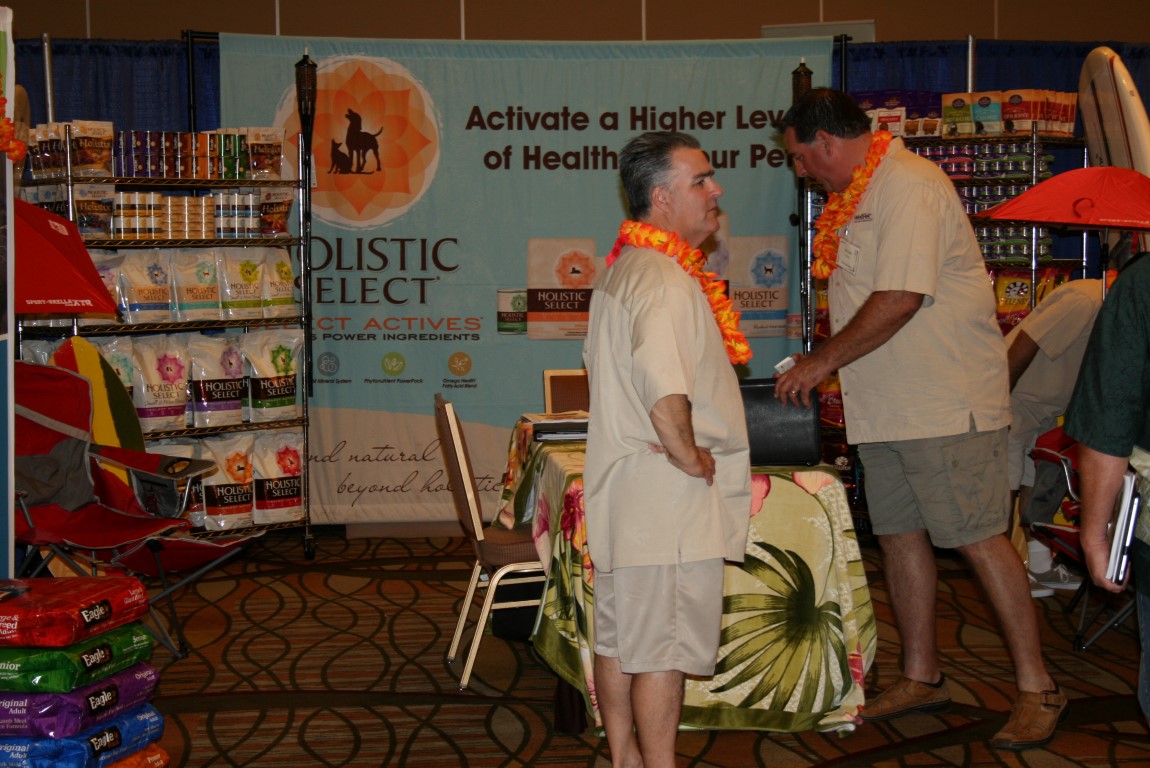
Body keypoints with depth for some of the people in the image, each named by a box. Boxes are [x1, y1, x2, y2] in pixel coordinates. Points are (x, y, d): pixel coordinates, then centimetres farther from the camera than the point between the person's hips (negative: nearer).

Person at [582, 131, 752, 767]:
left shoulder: (619, 270, 14)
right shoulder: (666, 283, -20)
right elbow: (666, 394, -34)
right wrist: (690, 457, -18)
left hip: (619, 486, 10)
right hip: (667, 497, -10)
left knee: (619, 637, 16)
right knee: (662, 646, -2)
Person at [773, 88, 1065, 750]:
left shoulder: (909, 185, -16)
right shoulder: (859, 194, 16)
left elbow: (901, 298, -24)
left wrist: (825, 360, -15)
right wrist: (828, 370, 14)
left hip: (946, 403, -10)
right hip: (884, 406, 10)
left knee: (979, 539, -6)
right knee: (901, 535, 12)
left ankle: (1038, 688, 5)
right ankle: (922, 678, 23)